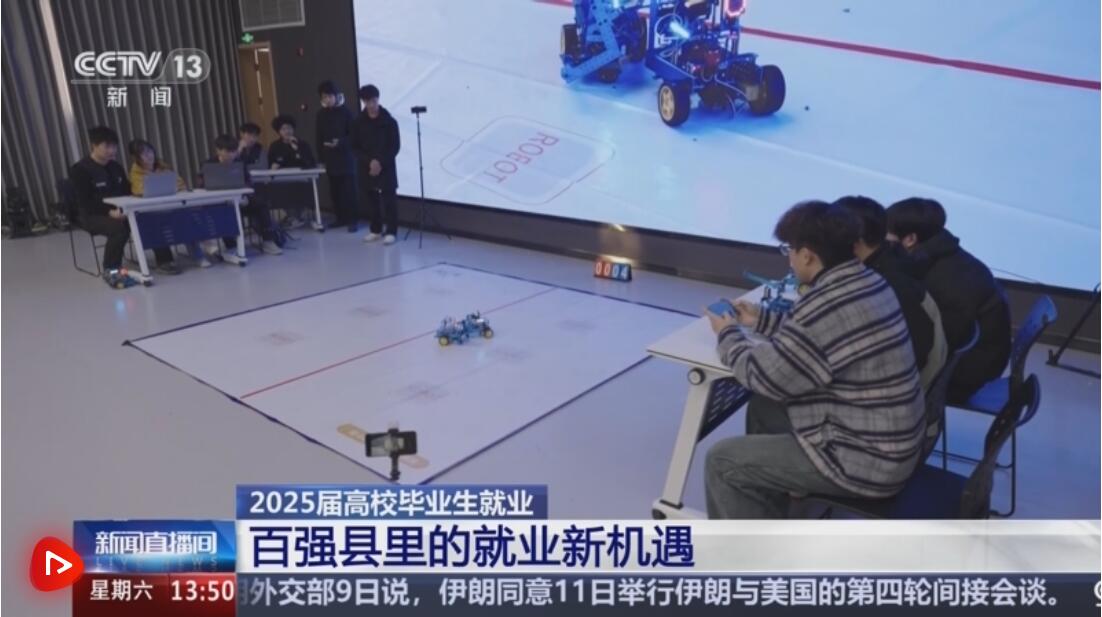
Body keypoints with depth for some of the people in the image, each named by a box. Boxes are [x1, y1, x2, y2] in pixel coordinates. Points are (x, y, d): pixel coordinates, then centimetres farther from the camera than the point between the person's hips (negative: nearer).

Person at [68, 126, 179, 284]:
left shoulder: (115, 167, 13)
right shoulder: (79, 170, -9)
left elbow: (128, 192, 17)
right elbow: (85, 203, -16)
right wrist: (109, 211, -30)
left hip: (121, 211, 6)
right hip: (93, 216, -6)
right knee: (120, 227, -38)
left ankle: (164, 261, -8)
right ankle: (110, 270, -21)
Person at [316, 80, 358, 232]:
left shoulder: (345, 111, -4)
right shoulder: (321, 114, 7)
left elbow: (353, 135, -5)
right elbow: (319, 138, 9)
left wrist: (340, 142, -21)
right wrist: (321, 157, 4)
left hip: (346, 157, -4)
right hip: (330, 159, 4)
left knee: (349, 190, -4)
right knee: (334, 191, 5)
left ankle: (353, 220, 0)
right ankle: (341, 218, 14)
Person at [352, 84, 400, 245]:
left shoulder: (389, 121, -4)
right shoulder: (359, 122, 3)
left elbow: (395, 146, -5)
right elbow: (355, 147, 4)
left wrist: (381, 162, -14)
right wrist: (369, 161, -12)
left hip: (387, 167, -3)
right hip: (367, 167, 3)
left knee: (389, 199, -2)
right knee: (372, 199, 7)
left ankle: (390, 231, 4)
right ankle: (375, 230, 19)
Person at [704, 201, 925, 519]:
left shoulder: (828, 306, -27)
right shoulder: (866, 282, 2)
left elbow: (766, 376, -15)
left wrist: (728, 335, 2)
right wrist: (762, 319, 20)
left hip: (866, 460, -10)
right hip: (890, 442, 10)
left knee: (722, 462, -4)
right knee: (763, 407, 23)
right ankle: (768, 515, 36)